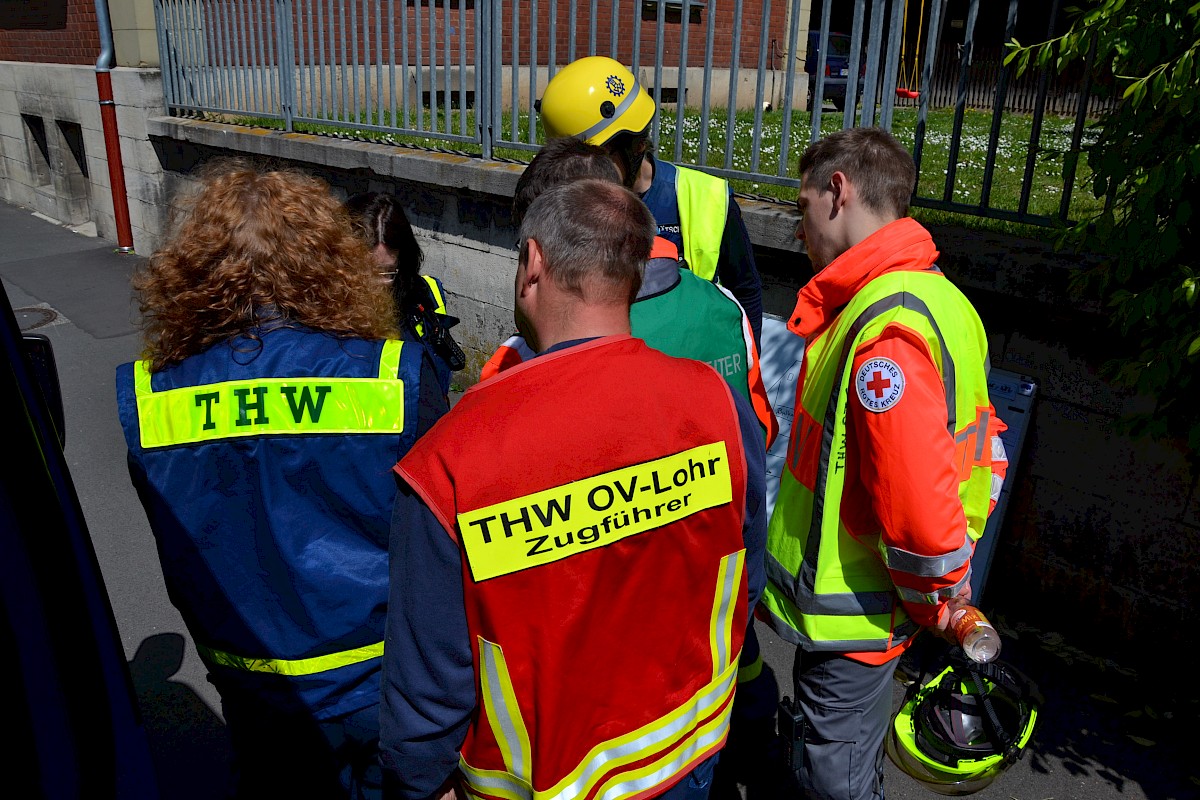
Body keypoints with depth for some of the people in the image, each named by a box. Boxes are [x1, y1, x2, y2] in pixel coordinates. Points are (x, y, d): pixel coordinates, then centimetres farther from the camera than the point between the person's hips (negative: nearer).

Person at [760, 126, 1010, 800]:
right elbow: (982, 447, 12)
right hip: (874, 603, 9)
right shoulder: (936, 297, 5)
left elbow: (917, 501, -31)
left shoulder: (885, 328, -29)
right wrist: (947, 580, 14)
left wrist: (936, 592, -12)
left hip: (850, 614, -9)